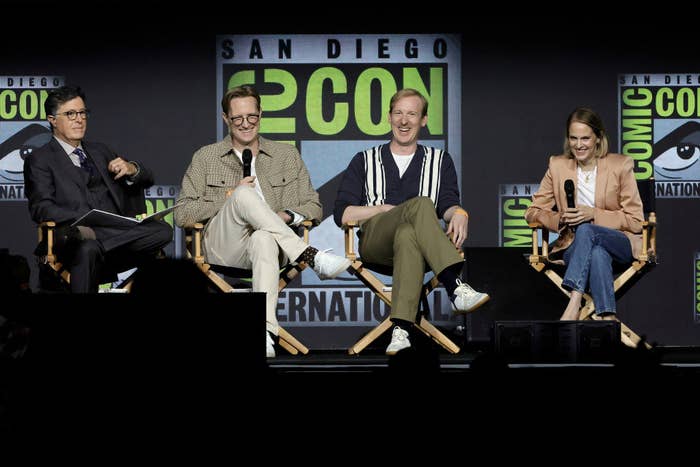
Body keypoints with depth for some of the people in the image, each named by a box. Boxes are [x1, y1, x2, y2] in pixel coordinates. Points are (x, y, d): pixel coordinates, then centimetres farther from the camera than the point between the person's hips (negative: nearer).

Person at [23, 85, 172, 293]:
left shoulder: (99, 151, 28)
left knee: (162, 230, -24)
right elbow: (41, 208, -6)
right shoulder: (39, 160, 9)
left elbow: (146, 180, 27)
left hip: (117, 232, 5)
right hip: (80, 234, -5)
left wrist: (131, 169, 1)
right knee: (88, 249, -41)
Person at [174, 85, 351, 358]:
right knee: (245, 194, -32)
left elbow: (313, 207, 17)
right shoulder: (205, 158, 17)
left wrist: (287, 216, -5)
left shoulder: (287, 156, 21)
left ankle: (266, 331, -57)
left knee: (264, 239, -40)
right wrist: (229, 197, -2)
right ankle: (311, 257, -36)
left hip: (269, 241, 1)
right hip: (224, 249, 0)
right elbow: (182, 215, 10)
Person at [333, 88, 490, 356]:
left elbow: (448, 204, 5)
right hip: (374, 241, -1)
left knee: (407, 235, -41)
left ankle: (401, 329, -56)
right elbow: (342, 214, 11)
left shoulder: (440, 161, 24)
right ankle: (456, 287, -52)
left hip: (413, 238, 1)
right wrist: (387, 209, -2)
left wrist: (458, 214, -20)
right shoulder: (365, 161, 23)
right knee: (421, 204, -34)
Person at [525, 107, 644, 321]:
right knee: (597, 253, -38)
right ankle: (608, 319, -51)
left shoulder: (621, 166, 0)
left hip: (621, 245, -1)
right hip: (574, 246, 1)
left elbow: (636, 221, -2)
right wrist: (561, 219, -13)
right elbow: (533, 212, 10)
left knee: (585, 230, -37)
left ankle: (573, 305, -49)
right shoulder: (558, 166, 7)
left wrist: (593, 215, -16)